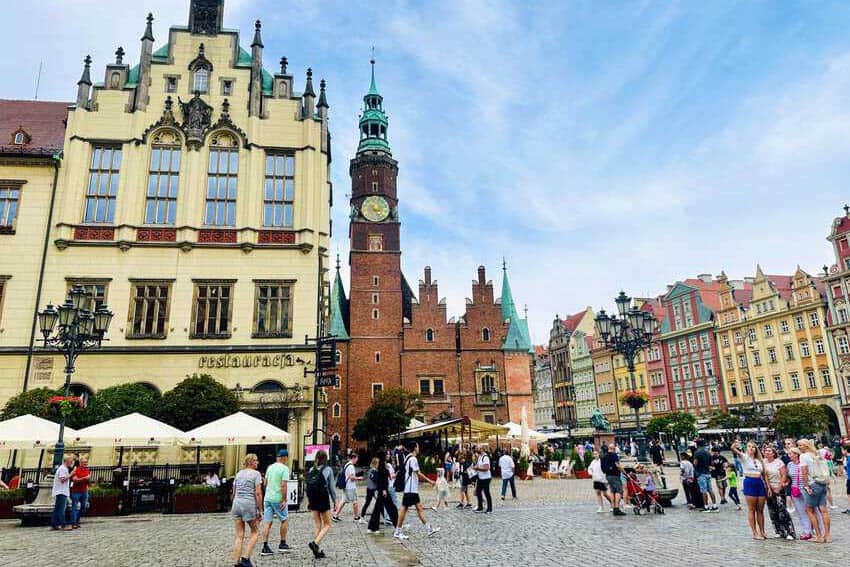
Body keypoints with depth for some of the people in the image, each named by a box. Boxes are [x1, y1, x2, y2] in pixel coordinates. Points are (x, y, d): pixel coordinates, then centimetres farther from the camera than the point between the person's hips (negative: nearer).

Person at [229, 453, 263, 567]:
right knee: (255, 532, 13)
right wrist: (259, 510, -6)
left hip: (237, 503, 6)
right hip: (249, 504, -5)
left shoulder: (239, 473, 14)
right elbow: (258, 493, -10)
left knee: (239, 536, 9)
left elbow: (234, 492, 17)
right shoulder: (256, 473, -4)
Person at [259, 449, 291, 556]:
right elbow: (283, 485, -17)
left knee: (267, 522, 6)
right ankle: (282, 544, 16)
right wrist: (284, 500, -15)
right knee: (285, 520, 11)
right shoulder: (284, 468, -11)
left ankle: (265, 547, 2)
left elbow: (265, 483, 18)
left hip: (267, 498, 6)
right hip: (278, 499, -6)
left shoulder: (270, 467, 10)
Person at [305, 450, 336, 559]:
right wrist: (335, 501, 3)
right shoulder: (328, 470, -8)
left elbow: (307, 487, 6)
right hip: (323, 500, -5)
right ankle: (315, 543, -13)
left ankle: (317, 551, 14)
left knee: (317, 525, 13)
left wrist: (308, 502, 14)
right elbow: (331, 487, -6)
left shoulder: (311, 470, 4)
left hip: (313, 501, 5)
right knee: (327, 525, 8)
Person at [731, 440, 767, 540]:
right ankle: (754, 533, 3)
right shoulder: (744, 457, 1)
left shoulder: (759, 460, 17)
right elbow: (733, 449, -19)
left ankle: (762, 532, 17)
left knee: (760, 510, 8)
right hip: (749, 483, -5)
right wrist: (735, 444, -41)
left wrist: (767, 486, 8)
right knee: (751, 509, -1)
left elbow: (763, 474, 18)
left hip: (760, 483, 5)